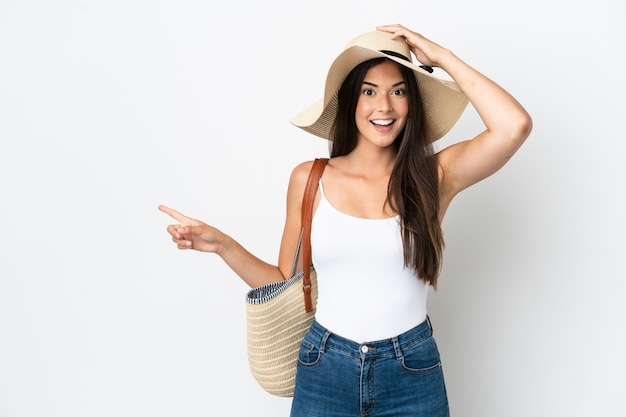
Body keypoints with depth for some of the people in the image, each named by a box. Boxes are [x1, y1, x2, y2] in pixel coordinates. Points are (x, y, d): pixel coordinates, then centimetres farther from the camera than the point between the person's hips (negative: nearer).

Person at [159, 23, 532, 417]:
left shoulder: (434, 175, -6)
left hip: (412, 375, 0)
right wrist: (223, 244, -6)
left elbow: (515, 125, -22)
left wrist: (444, 57, -13)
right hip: (324, 371, 1)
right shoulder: (309, 179, -2)